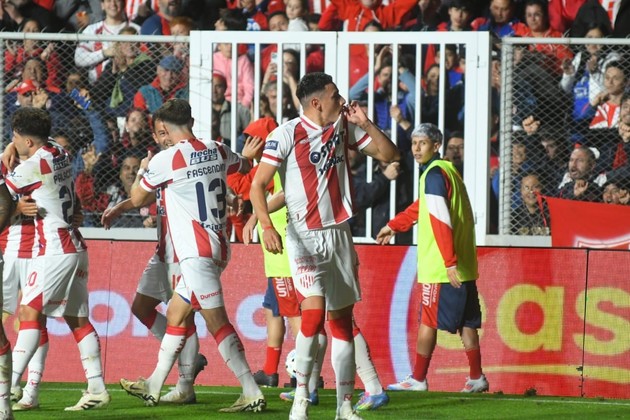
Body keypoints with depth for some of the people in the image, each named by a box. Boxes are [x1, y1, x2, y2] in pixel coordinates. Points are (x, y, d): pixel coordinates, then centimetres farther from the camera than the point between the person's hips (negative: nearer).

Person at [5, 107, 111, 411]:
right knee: (78, 318, 9)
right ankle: (97, 389, 6)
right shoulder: (60, 155, 8)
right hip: (74, 247, 9)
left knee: (29, 312, -10)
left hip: (56, 250, -9)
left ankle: (10, 385, -17)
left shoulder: (33, 166, -15)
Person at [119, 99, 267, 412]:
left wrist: (143, 170, 22)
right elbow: (244, 166, 30)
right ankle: (153, 387, 23)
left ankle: (251, 392, -12)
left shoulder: (166, 159, -11)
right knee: (176, 314, 16)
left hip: (197, 253, -8)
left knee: (216, 321, -8)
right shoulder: (217, 152, 7)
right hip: (219, 246, 8)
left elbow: (137, 198, 4)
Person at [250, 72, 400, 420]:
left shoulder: (344, 127, 7)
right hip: (304, 235, -6)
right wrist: (267, 227, -27)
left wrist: (365, 123, -3)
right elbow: (258, 185, -12)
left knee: (342, 319, 7)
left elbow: (389, 154, 12)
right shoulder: (286, 134, -10)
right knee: (314, 310, -22)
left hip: (339, 233, 6)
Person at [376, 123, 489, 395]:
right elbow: (422, 207, 31)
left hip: (441, 269, -9)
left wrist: (450, 262, -27)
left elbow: (441, 220, -21)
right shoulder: (447, 170, 17)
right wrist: (394, 226, 38)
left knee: (428, 321, -3)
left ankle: (418, 379, 1)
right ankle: (476, 378, 11)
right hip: (463, 265, 9)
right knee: (466, 323, 10)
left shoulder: (434, 174, -13)